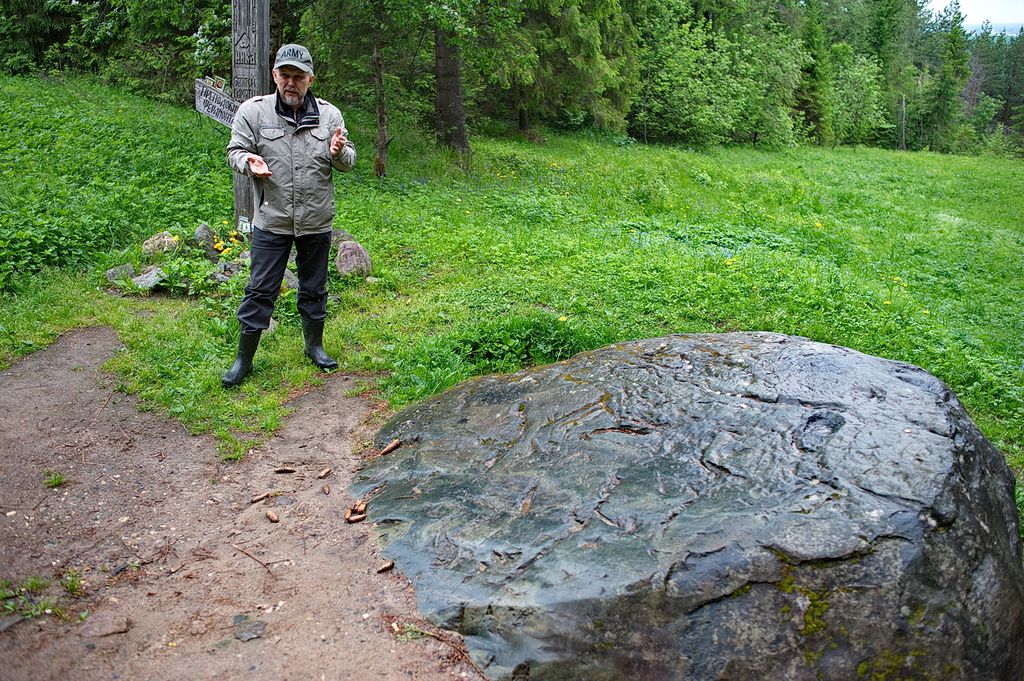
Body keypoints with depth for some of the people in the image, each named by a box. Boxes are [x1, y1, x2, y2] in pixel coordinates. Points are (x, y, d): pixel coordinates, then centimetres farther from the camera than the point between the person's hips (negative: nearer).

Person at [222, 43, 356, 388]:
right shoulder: (253, 111, -5)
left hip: (317, 222, 2)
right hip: (271, 222, -2)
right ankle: (244, 359, 16)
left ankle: (314, 346, 35)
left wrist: (338, 152, -18)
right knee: (260, 291, 2)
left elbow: (349, 162, 5)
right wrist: (248, 161, -23)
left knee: (314, 289, 16)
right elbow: (235, 151, 0)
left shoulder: (329, 114, 1)